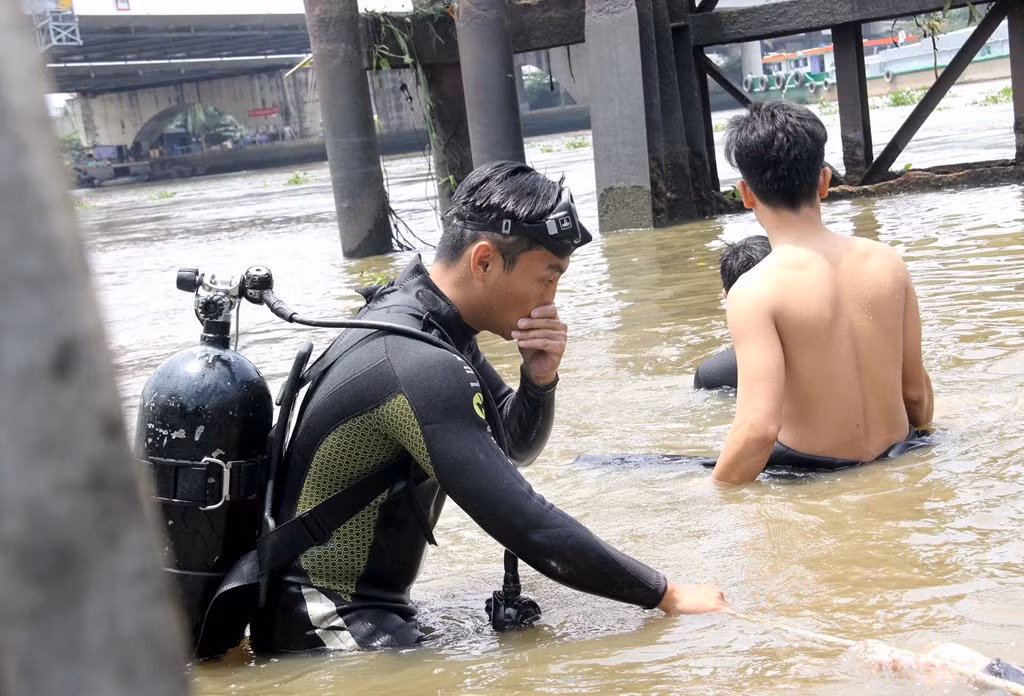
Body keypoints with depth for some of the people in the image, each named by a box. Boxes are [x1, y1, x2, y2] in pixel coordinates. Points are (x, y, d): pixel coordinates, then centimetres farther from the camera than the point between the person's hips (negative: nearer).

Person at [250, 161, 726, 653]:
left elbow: (516, 447, 12)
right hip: (324, 629, -9)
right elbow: (526, 527, -28)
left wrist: (540, 378, -9)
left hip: (366, 609, 9)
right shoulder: (415, 363, -26)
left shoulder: (427, 320, 3)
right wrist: (666, 595, -19)